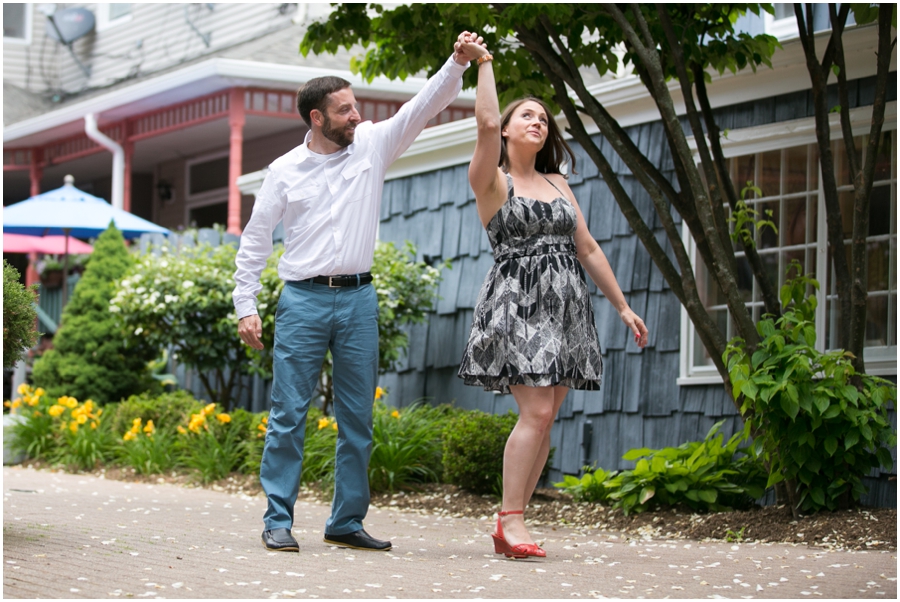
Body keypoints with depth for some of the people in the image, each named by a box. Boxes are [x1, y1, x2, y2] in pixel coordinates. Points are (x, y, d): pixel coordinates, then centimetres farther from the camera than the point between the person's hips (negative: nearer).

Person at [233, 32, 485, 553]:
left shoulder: (373, 145, 7)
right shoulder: (286, 170, 3)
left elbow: (424, 106, 1)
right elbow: (255, 239, 6)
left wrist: (458, 64, -15)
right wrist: (246, 306, 1)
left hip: (358, 300, 3)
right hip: (303, 300, -2)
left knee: (358, 418, 5)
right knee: (289, 413, -4)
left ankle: (348, 522, 12)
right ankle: (278, 520, 0)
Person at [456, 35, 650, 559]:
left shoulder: (558, 183, 20)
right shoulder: (492, 181, 3)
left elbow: (588, 249, 21)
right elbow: (487, 124, -16)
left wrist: (623, 306, 19)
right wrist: (483, 63, -7)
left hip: (566, 307, 6)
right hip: (517, 303, -6)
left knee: (545, 419, 0)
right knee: (536, 412, -18)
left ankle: (510, 523, 2)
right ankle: (512, 521, -16)